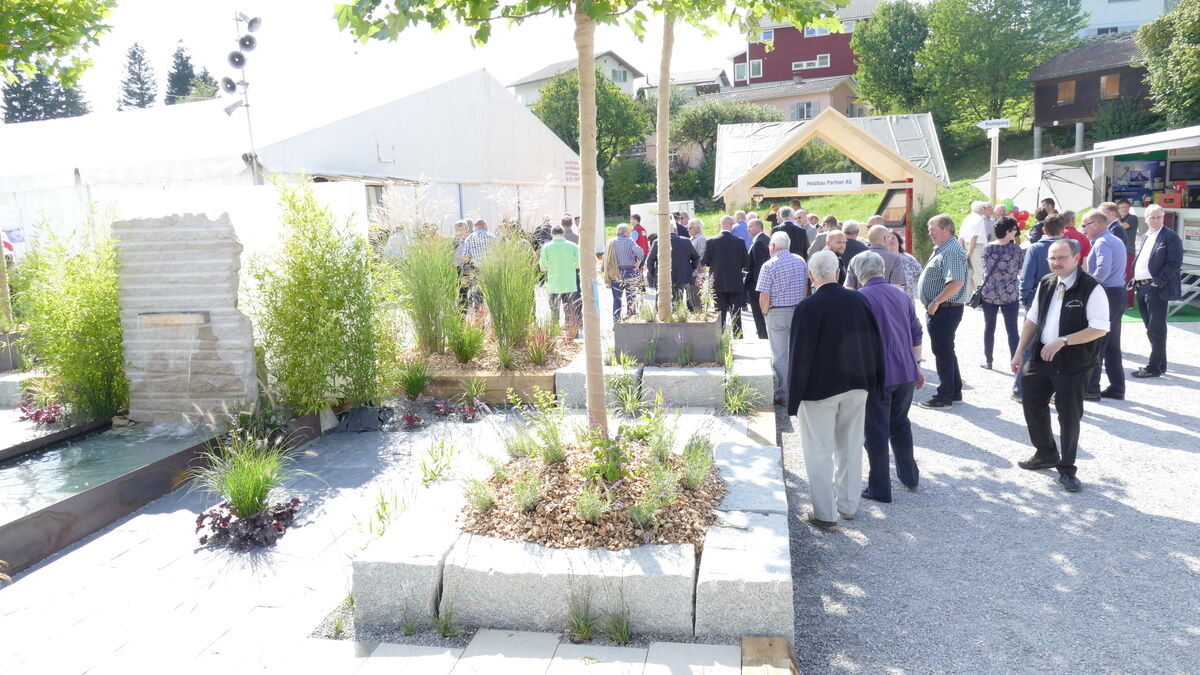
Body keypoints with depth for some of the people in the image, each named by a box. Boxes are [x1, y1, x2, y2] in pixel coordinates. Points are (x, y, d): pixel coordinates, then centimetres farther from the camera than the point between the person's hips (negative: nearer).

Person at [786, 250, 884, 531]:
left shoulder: (808, 307, -18)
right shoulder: (858, 300, -2)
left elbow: (800, 354, -16)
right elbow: (875, 342, 4)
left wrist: (794, 396, -8)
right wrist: (873, 381, 15)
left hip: (820, 389, -5)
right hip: (857, 385, 5)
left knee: (820, 452, 7)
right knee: (851, 447, 18)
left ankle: (825, 515, 13)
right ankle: (849, 505, 32)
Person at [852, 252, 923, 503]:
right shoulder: (900, 294, 9)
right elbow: (916, 333, 14)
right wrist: (916, 364, 23)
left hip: (878, 375, -6)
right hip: (906, 372, 6)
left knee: (877, 432, 3)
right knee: (900, 424, 22)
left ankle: (880, 489, 10)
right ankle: (909, 476, 32)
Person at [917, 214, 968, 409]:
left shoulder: (952, 251, -18)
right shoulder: (942, 249, 15)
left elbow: (956, 283, -29)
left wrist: (936, 302, -23)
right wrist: (932, 305, 16)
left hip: (945, 310, -10)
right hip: (938, 310, 10)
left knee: (943, 352, -3)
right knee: (946, 351, 17)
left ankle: (944, 397, 6)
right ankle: (955, 391, 28)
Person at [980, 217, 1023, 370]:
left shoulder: (987, 248, -3)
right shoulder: (1015, 248, -9)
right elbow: (1021, 271, 0)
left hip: (989, 294, 2)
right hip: (1010, 295, -2)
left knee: (989, 329, 12)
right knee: (1012, 330, 5)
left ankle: (988, 361, 18)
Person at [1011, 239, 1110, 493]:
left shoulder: (1091, 288, -15)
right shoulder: (1045, 284, 6)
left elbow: (1100, 328, -18)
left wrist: (1062, 341, -22)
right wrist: (1019, 352, 11)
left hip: (1073, 364, -6)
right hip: (1040, 358, 6)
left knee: (1069, 416, 2)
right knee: (1033, 405, 14)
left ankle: (1066, 469, 19)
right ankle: (1046, 454, 37)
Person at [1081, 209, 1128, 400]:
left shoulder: (1102, 243, -13)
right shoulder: (1117, 241, 18)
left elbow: (1103, 270, -27)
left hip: (1105, 296, -10)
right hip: (1118, 293, 10)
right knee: (1112, 345, 14)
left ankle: (1090, 389, 0)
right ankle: (1116, 388, 18)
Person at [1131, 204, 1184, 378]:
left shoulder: (1170, 236, -7)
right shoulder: (1146, 236, 17)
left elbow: (1175, 263, -13)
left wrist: (1158, 282, -17)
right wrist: (1136, 281, 9)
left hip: (1156, 289, -8)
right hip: (1142, 287, 8)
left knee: (1156, 329, -3)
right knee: (1151, 328, 15)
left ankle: (1154, 367, 3)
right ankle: (1159, 363, 26)